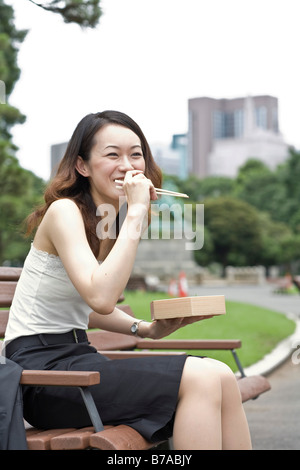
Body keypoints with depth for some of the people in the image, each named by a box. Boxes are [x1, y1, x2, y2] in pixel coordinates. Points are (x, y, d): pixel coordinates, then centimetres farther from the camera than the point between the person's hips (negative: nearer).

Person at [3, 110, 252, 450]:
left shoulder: (113, 221, 12)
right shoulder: (64, 211, -13)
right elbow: (101, 298, -29)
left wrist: (148, 329, 4)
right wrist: (135, 213, -24)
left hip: (76, 353, 8)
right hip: (40, 367, -8)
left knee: (221, 377, -11)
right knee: (201, 379, -22)